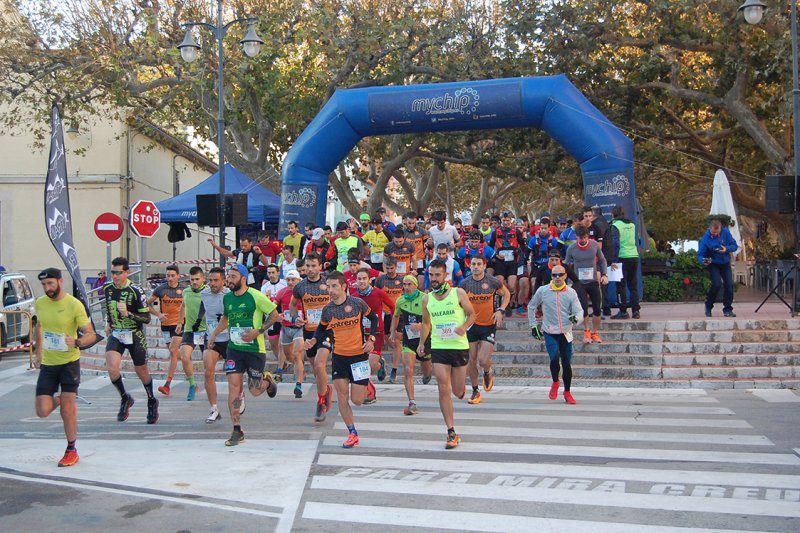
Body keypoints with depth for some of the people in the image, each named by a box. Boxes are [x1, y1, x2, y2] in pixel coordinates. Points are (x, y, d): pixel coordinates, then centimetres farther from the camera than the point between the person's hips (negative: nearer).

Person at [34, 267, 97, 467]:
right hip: (47, 364, 4)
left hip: (69, 362, -4)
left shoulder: (74, 305, -14)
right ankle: (56, 401, 34)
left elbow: (91, 335, -15)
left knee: (67, 409, -4)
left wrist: (76, 342, -35)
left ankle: (71, 451, 13)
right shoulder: (40, 303, 1)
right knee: (42, 412, -2)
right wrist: (38, 353, 21)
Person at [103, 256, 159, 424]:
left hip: (134, 336, -3)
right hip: (115, 335, 3)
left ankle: (152, 402, 33)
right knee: (111, 368, -18)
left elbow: (147, 318, -16)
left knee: (141, 371, 8)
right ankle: (125, 398, 6)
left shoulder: (135, 291, -16)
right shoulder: (107, 289, 0)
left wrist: (128, 314, -29)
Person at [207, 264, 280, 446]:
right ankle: (237, 431, 0)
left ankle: (267, 380, 38)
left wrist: (258, 331, -16)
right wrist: (214, 333, 15)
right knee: (233, 386, -7)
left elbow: (274, 314, -7)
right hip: (234, 348, 4)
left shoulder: (255, 296, -12)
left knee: (255, 391, 0)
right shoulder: (227, 298, 6)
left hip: (255, 349, -4)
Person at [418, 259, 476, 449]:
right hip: (438, 348, 1)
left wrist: (464, 327, -15)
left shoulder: (458, 293, -4)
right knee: (444, 389, -8)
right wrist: (421, 343, 10)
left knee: (458, 392, 6)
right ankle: (451, 433, -2)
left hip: (460, 346, -1)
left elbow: (472, 314, 4)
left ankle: (461, 387, 47)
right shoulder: (426, 299, 5)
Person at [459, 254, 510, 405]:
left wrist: (501, 310, -5)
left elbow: (506, 294, 8)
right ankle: (475, 391, 23)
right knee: (471, 360, 5)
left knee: (483, 360, -13)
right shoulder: (464, 284, -4)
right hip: (471, 325, 2)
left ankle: (487, 373, 25)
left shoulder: (493, 282, -8)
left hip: (489, 326, -2)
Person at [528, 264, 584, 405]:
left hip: (566, 333, 2)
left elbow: (579, 311, -3)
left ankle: (567, 392, 24)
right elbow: (531, 306, 12)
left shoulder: (571, 292, 0)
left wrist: (576, 318, -26)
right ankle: (555, 383, 9)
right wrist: (534, 325, 11)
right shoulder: (542, 291, -2)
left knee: (567, 363, 4)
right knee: (554, 358, -20)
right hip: (549, 332, -2)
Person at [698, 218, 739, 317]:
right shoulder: (705, 238, -20)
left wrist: (727, 249, -28)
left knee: (729, 284, -5)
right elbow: (700, 254, -19)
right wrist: (703, 261, -41)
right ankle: (708, 306, 3)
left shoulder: (726, 232, -13)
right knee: (717, 284, -19)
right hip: (713, 264, -3)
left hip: (725, 263, 3)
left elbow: (735, 245, -7)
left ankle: (727, 309, 6)